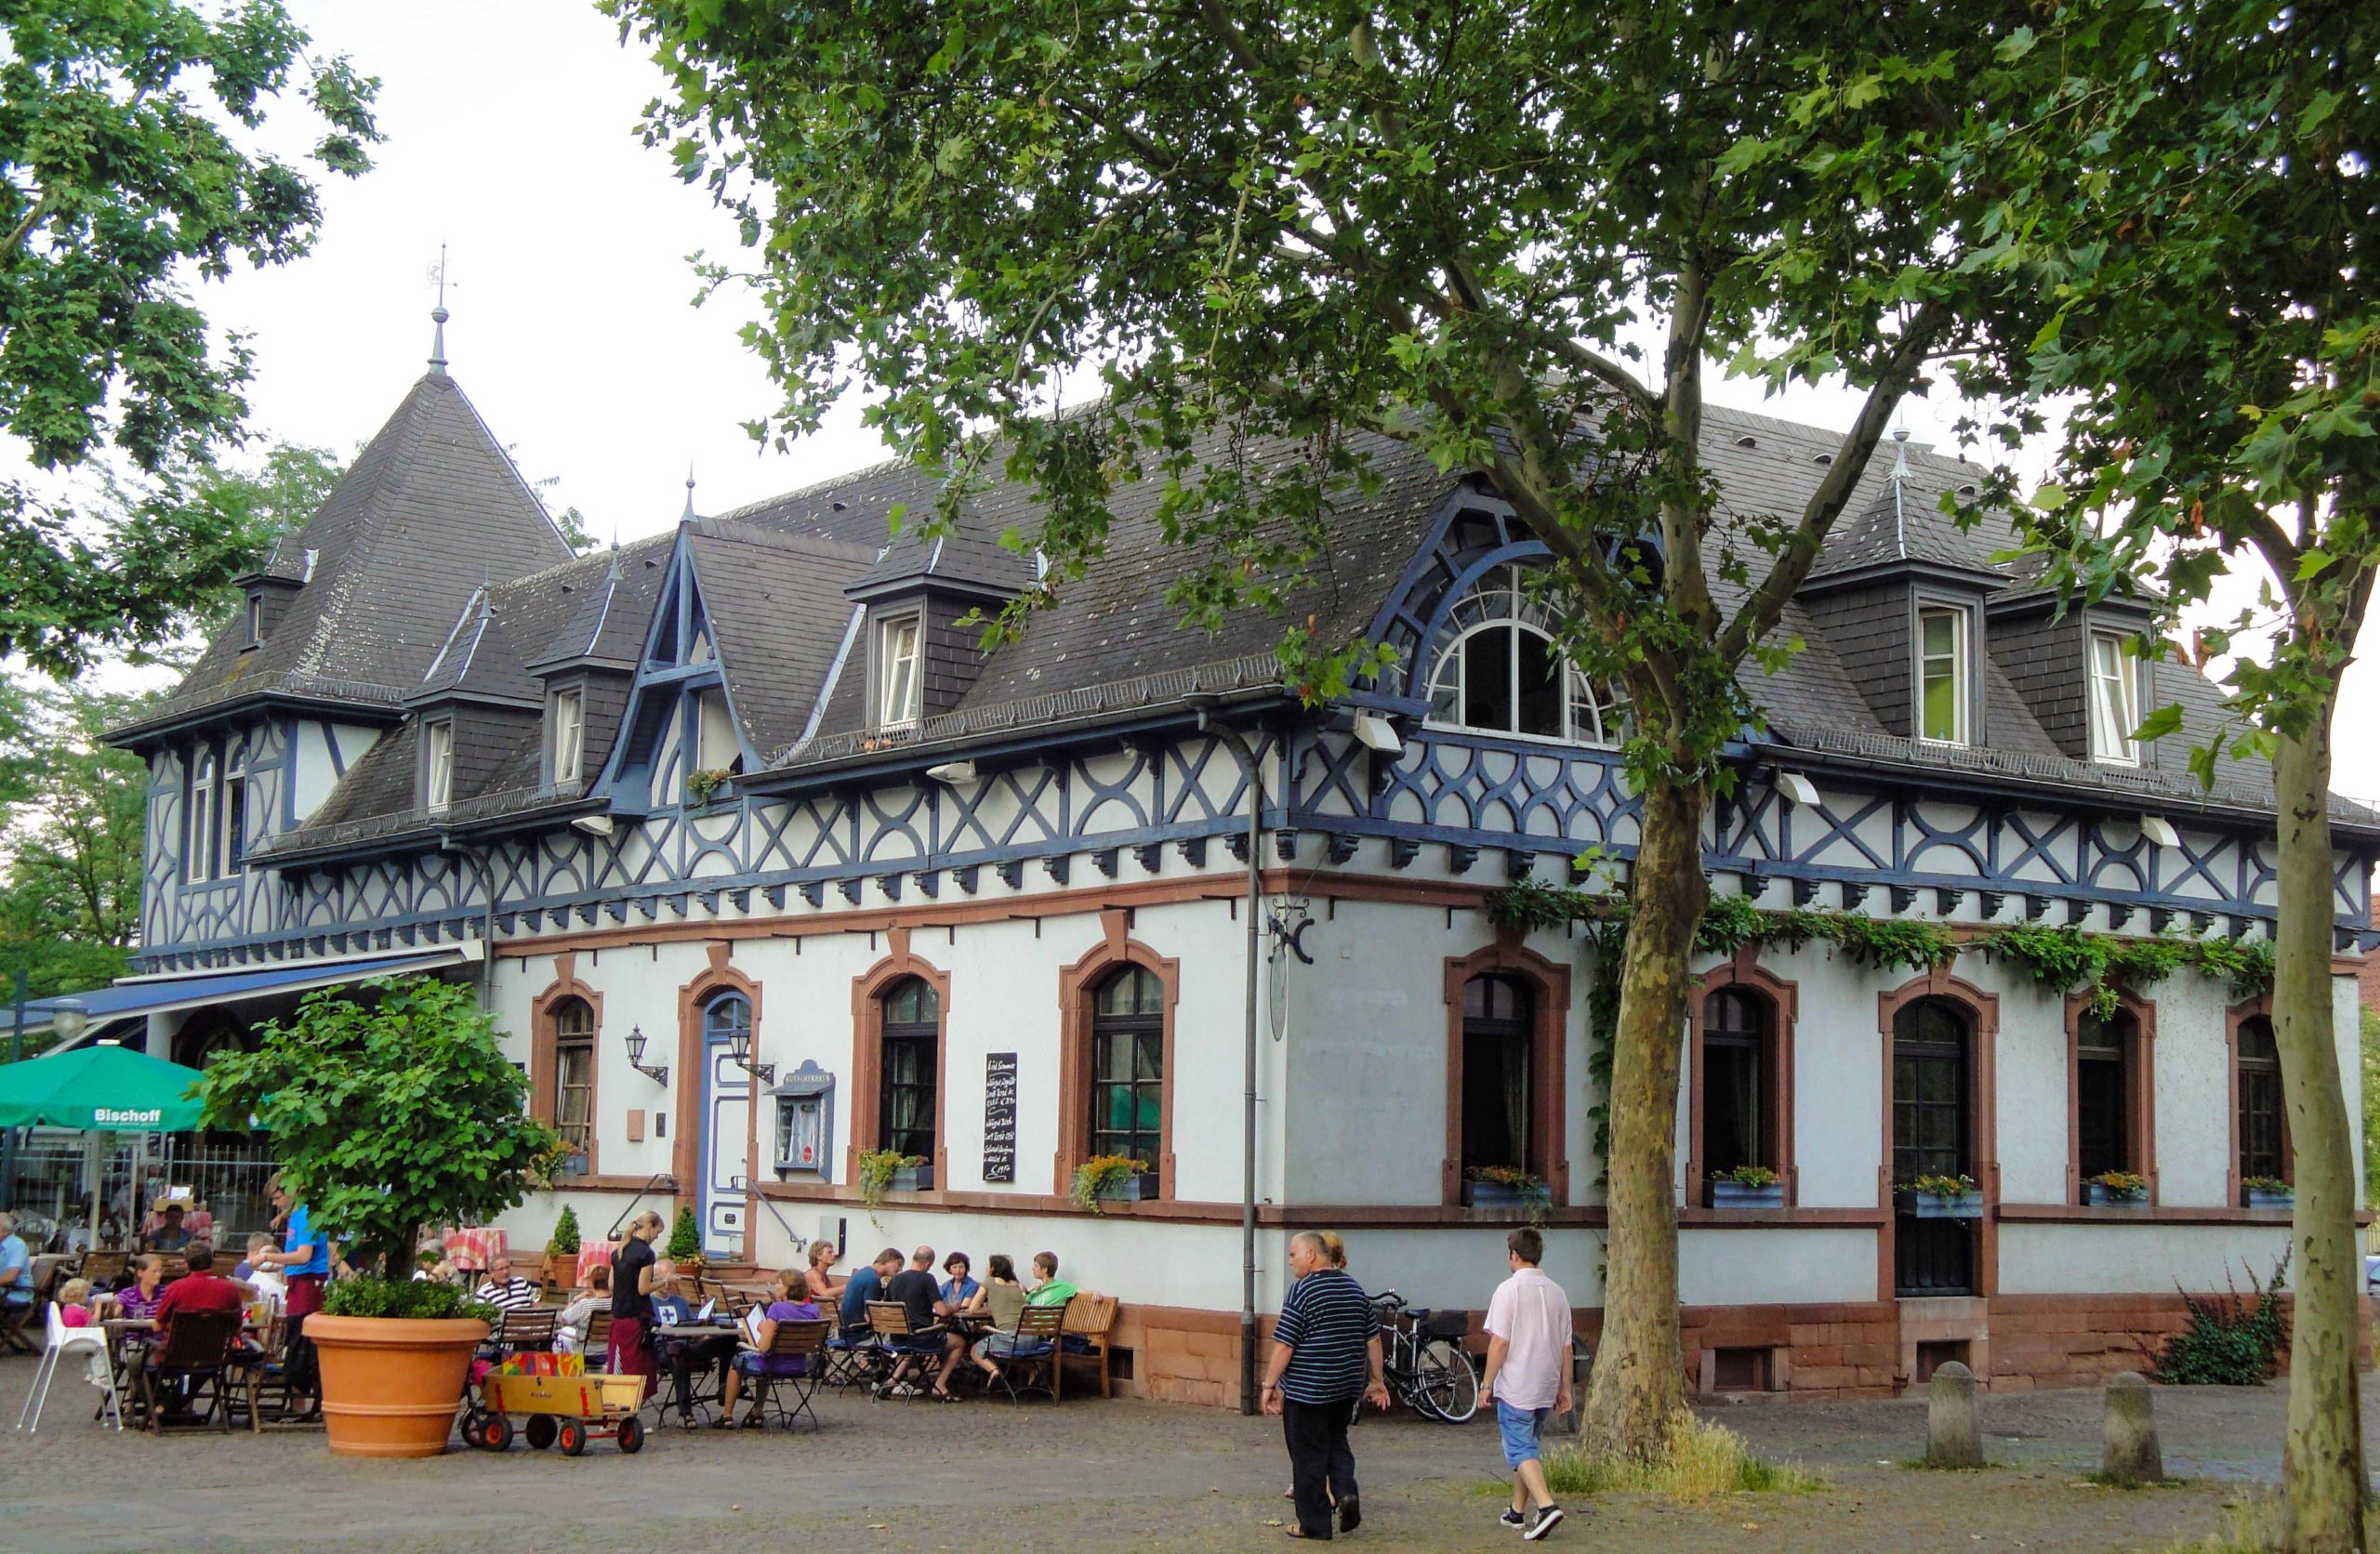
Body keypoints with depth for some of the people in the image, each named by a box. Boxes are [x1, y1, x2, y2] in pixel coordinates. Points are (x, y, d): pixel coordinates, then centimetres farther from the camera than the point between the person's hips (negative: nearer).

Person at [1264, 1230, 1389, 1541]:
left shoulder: (1303, 1290, -14)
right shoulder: (1355, 1289, 8)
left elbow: (1284, 1345, -15)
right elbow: (1373, 1340, 12)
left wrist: (1270, 1385, -8)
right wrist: (1376, 1380, 20)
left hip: (1307, 1389, -7)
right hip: (1346, 1387, 7)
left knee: (1308, 1457, 3)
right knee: (1336, 1444, 21)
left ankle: (1314, 1524, 8)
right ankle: (1346, 1491, -1)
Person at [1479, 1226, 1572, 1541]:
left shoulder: (1509, 1290, -11)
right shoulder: (1556, 1293, 8)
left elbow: (1499, 1342, -15)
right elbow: (1566, 1347, 10)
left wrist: (1487, 1383, -7)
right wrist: (1564, 1388, 16)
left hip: (1515, 1388, -6)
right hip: (1545, 1389, 6)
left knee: (1520, 1452, -5)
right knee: (1527, 1448, 18)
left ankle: (1546, 1506, -22)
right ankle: (1518, 1513, 25)